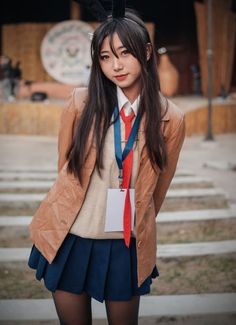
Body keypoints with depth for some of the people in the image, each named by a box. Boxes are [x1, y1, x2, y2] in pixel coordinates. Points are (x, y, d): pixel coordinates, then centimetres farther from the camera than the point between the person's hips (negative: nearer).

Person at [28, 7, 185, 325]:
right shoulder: (81, 102, -9)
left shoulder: (170, 119, -8)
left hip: (126, 246, 0)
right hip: (70, 239, 0)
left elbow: (158, 189, 5)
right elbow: (65, 168, 5)